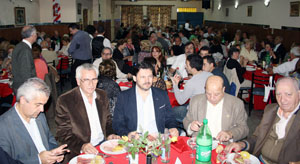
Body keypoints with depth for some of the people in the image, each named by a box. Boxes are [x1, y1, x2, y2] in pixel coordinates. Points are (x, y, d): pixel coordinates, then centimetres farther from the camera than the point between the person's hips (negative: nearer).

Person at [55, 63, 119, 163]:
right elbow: (63, 134, -7)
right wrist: (82, 146, -22)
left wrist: (109, 134, -1)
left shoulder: (102, 95, 9)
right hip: (79, 154, -3)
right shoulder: (65, 101, -7)